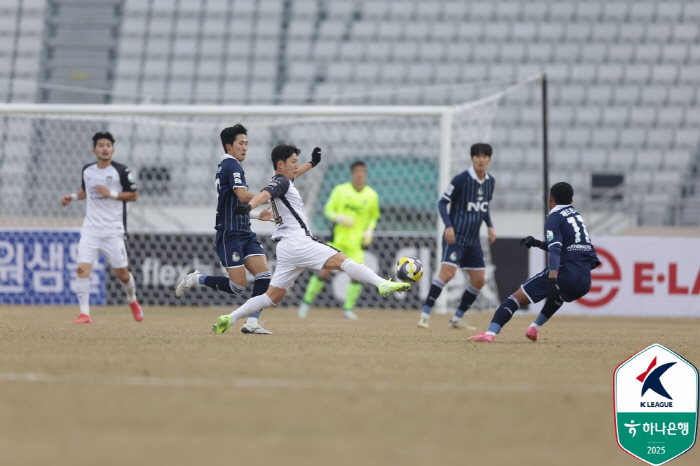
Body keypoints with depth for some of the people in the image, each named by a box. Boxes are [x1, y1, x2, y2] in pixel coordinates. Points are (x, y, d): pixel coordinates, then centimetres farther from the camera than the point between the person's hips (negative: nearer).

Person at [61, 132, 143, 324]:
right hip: (90, 229, 3)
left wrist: (111, 194, -15)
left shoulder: (121, 171, -6)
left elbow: (134, 195, -3)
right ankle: (84, 313, -13)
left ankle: (132, 300, 35)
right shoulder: (87, 170, 7)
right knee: (82, 268, -14)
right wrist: (72, 197, 7)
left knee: (121, 273, 3)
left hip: (113, 230, -3)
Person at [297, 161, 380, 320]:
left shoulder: (371, 195, 5)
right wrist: (339, 218, -15)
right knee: (324, 271, -6)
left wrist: (370, 231, 2)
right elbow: (328, 210, 4)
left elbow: (374, 217, 19)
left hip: (356, 241, 1)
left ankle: (348, 308, 1)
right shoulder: (340, 190, 1)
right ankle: (307, 302, 11)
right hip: (338, 238, -1)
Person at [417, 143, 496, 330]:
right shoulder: (462, 179, -13)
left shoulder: (490, 182, 7)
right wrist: (448, 226, -21)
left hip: (473, 240, 7)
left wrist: (490, 226, 9)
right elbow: (442, 203, -9)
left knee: (479, 280, 5)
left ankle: (456, 319, 16)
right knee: (447, 273, -21)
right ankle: (424, 315, -17)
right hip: (455, 236, -7)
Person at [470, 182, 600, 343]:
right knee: (558, 294, 42)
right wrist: (538, 243, 28)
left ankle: (491, 332, -23)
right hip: (585, 281, 7)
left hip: (565, 273, -7)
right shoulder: (576, 215, 22)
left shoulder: (554, 218, -2)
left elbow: (555, 251, -17)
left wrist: (552, 280, -27)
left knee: (517, 297, -6)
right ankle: (534, 327, 37)